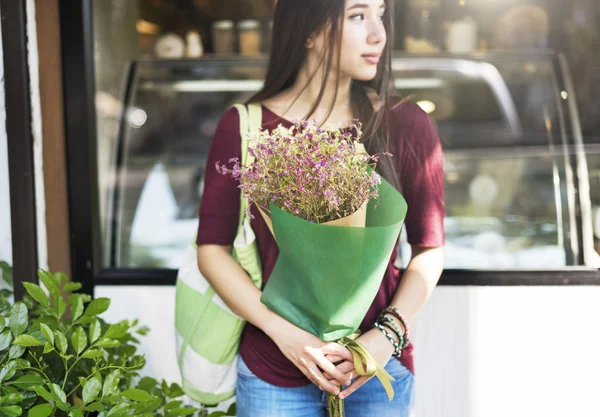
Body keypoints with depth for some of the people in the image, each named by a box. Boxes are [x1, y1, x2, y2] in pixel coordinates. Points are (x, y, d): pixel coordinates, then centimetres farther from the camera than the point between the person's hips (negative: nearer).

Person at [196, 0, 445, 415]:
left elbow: (429, 249, 1)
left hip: (378, 369, 1)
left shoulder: (407, 126, -5)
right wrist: (283, 333, -13)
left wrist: (388, 334, -12)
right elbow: (212, 248, -3)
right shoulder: (243, 128, -6)